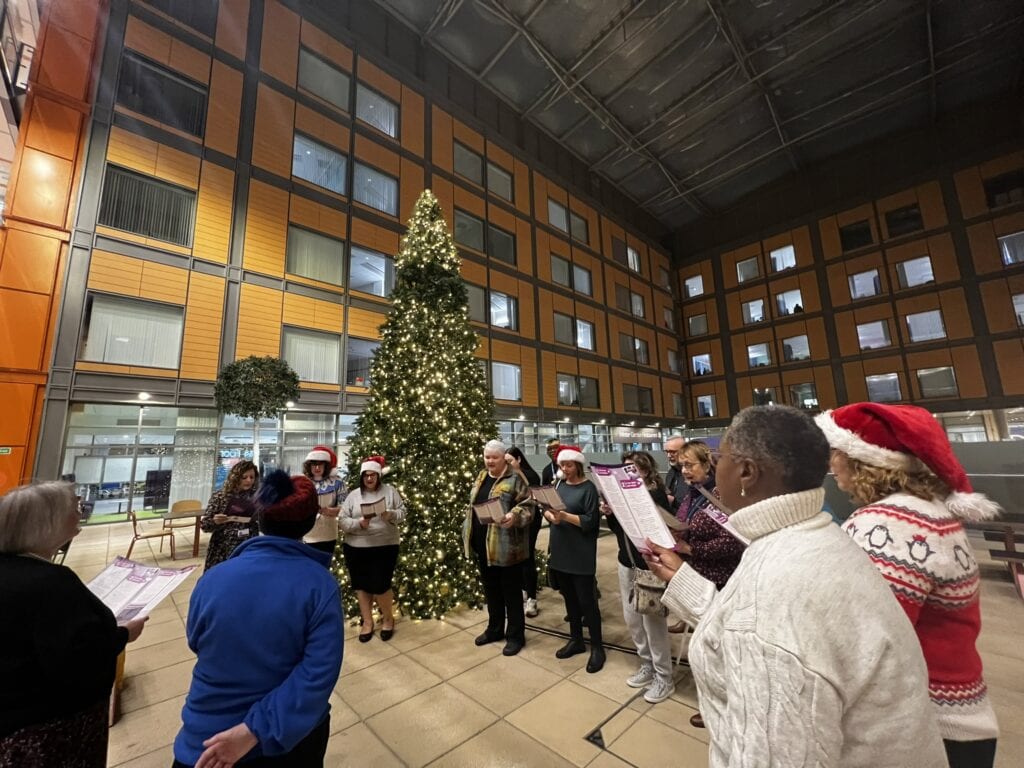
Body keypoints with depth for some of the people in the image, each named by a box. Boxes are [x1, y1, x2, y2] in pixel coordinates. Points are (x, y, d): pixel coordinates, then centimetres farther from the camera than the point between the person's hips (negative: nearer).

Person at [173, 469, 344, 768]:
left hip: (209, 738, 1)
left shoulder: (212, 578, -18)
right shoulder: (321, 585, -24)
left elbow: (195, 642, 3)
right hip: (292, 735, 0)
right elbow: (318, 675, -27)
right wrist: (254, 730, -18)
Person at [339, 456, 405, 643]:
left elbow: (402, 512, 0)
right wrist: (359, 523, -18)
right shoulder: (353, 495, 2)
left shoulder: (390, 491, 0)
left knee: (380, 586, -2)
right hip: (356, 548, 3)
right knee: (362, 585, 12)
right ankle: (367, 622, 32)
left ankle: (388, 618, 25)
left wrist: (391, 515, -20)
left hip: (385, 547, -2)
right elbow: (342, 521, -2)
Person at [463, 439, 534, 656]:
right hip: (482, 545, 7)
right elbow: (472, 506, 19)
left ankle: (516, 635, 25)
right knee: (490, 589, 21)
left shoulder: (515, 479, -12)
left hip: (506, 546, -7)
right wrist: (468, 532, 16)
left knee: (511, 592, 9)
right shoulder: (481, 477, 10)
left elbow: (527, 506, -15)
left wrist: (515, 516, -33)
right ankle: (495, 629, 39)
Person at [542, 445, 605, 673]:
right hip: (560, 551, 6)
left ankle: (597, 647, 23)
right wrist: (551, 515, -15)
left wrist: (564, 515, -27)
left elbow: (590, 521, -17)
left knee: (587, 601, 5)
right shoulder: (559, 484, 7)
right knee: (569, 598, 19)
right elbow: (545, 509, 8)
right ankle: (576, 640, 36)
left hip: (581, 555, -6)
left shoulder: (588, 488, -12)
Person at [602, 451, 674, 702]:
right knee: (631, 618, 16)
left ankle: (664, 679, 23)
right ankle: (647, 666, 36)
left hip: (649, 565, -7)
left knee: (653, 620, 3)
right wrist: (609, 514, -9)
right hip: (626, 562, 7)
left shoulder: (657, 494, -13)